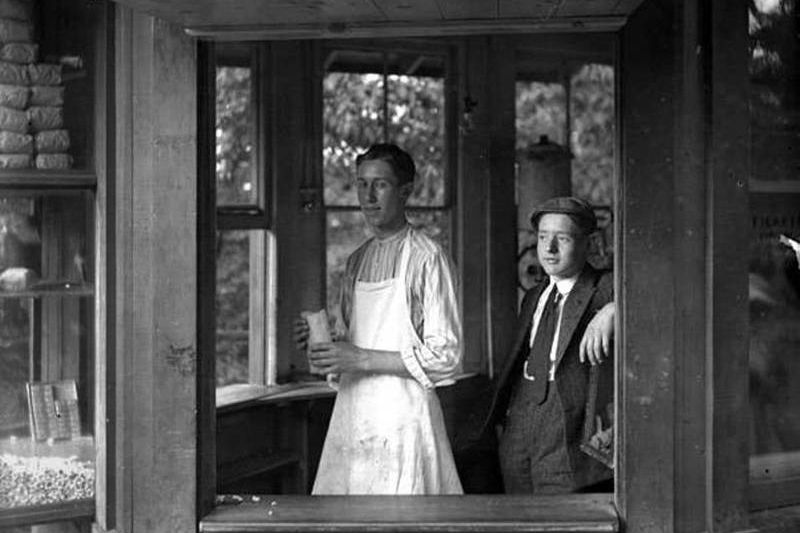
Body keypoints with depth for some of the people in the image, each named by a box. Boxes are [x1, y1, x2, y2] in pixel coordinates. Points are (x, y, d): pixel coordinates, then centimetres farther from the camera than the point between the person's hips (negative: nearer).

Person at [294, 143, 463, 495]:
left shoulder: (426, 258, -7)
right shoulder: (357, 261, 15)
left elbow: (445, 358, -12)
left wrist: (361, 359, -14)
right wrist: (321, 341, 2)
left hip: (403, 416, -6)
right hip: (351, 413, 6)